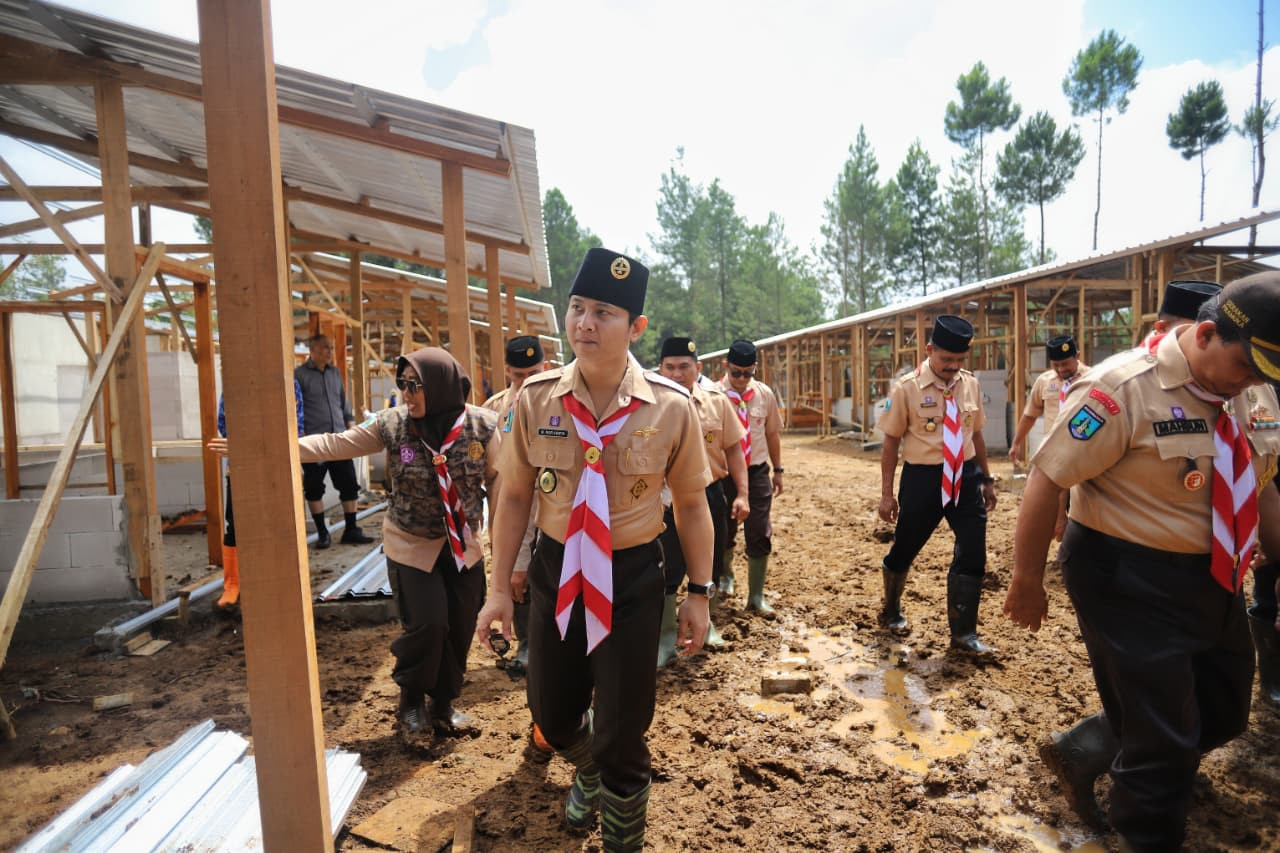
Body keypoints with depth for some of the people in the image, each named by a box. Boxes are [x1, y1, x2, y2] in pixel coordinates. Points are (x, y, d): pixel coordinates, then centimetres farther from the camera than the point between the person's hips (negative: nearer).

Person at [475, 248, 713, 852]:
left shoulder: (671, 408, -13)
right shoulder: (536, 399, -9)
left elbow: (692, 503, -2)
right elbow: (515, 496, 1)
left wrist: (698, 593, 0)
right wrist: (500, 588, 2)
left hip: (633, 577, -2)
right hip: (555, 569, 3)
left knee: (622, 731, 9)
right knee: (551, 713, 19)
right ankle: (589, 771, 59)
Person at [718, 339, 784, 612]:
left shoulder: (765, 394, -2)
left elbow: (772, 432, 9)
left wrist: (777, 470, 12)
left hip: (757, 472, 2)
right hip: (724, 473, -2)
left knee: (759, 535, 3)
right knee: (724, 531, 16)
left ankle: (756, 595, 19)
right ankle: (725, 575, 46)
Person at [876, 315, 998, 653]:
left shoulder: (971, 385, 3)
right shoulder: (906, 389, -10)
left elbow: (976, 435, 14)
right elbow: (891, 442, -6)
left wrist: (986, 479, 15)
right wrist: (887, 494, -6)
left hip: (965, 478, 4)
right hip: (923, 478, -4)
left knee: (972, 556, 2)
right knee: (904, 550, 13)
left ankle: (963, 634, 19)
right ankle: (891, 610, 40)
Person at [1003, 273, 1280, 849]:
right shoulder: (1125, 389, -23)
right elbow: (1046, 479, -22)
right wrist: (1027, 580, -17)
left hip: (1215, 582, 9)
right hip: (1133, 585, -8)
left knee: (1222, 715, 21)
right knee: (1163, 737, 5)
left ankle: (1079, 751, 38)